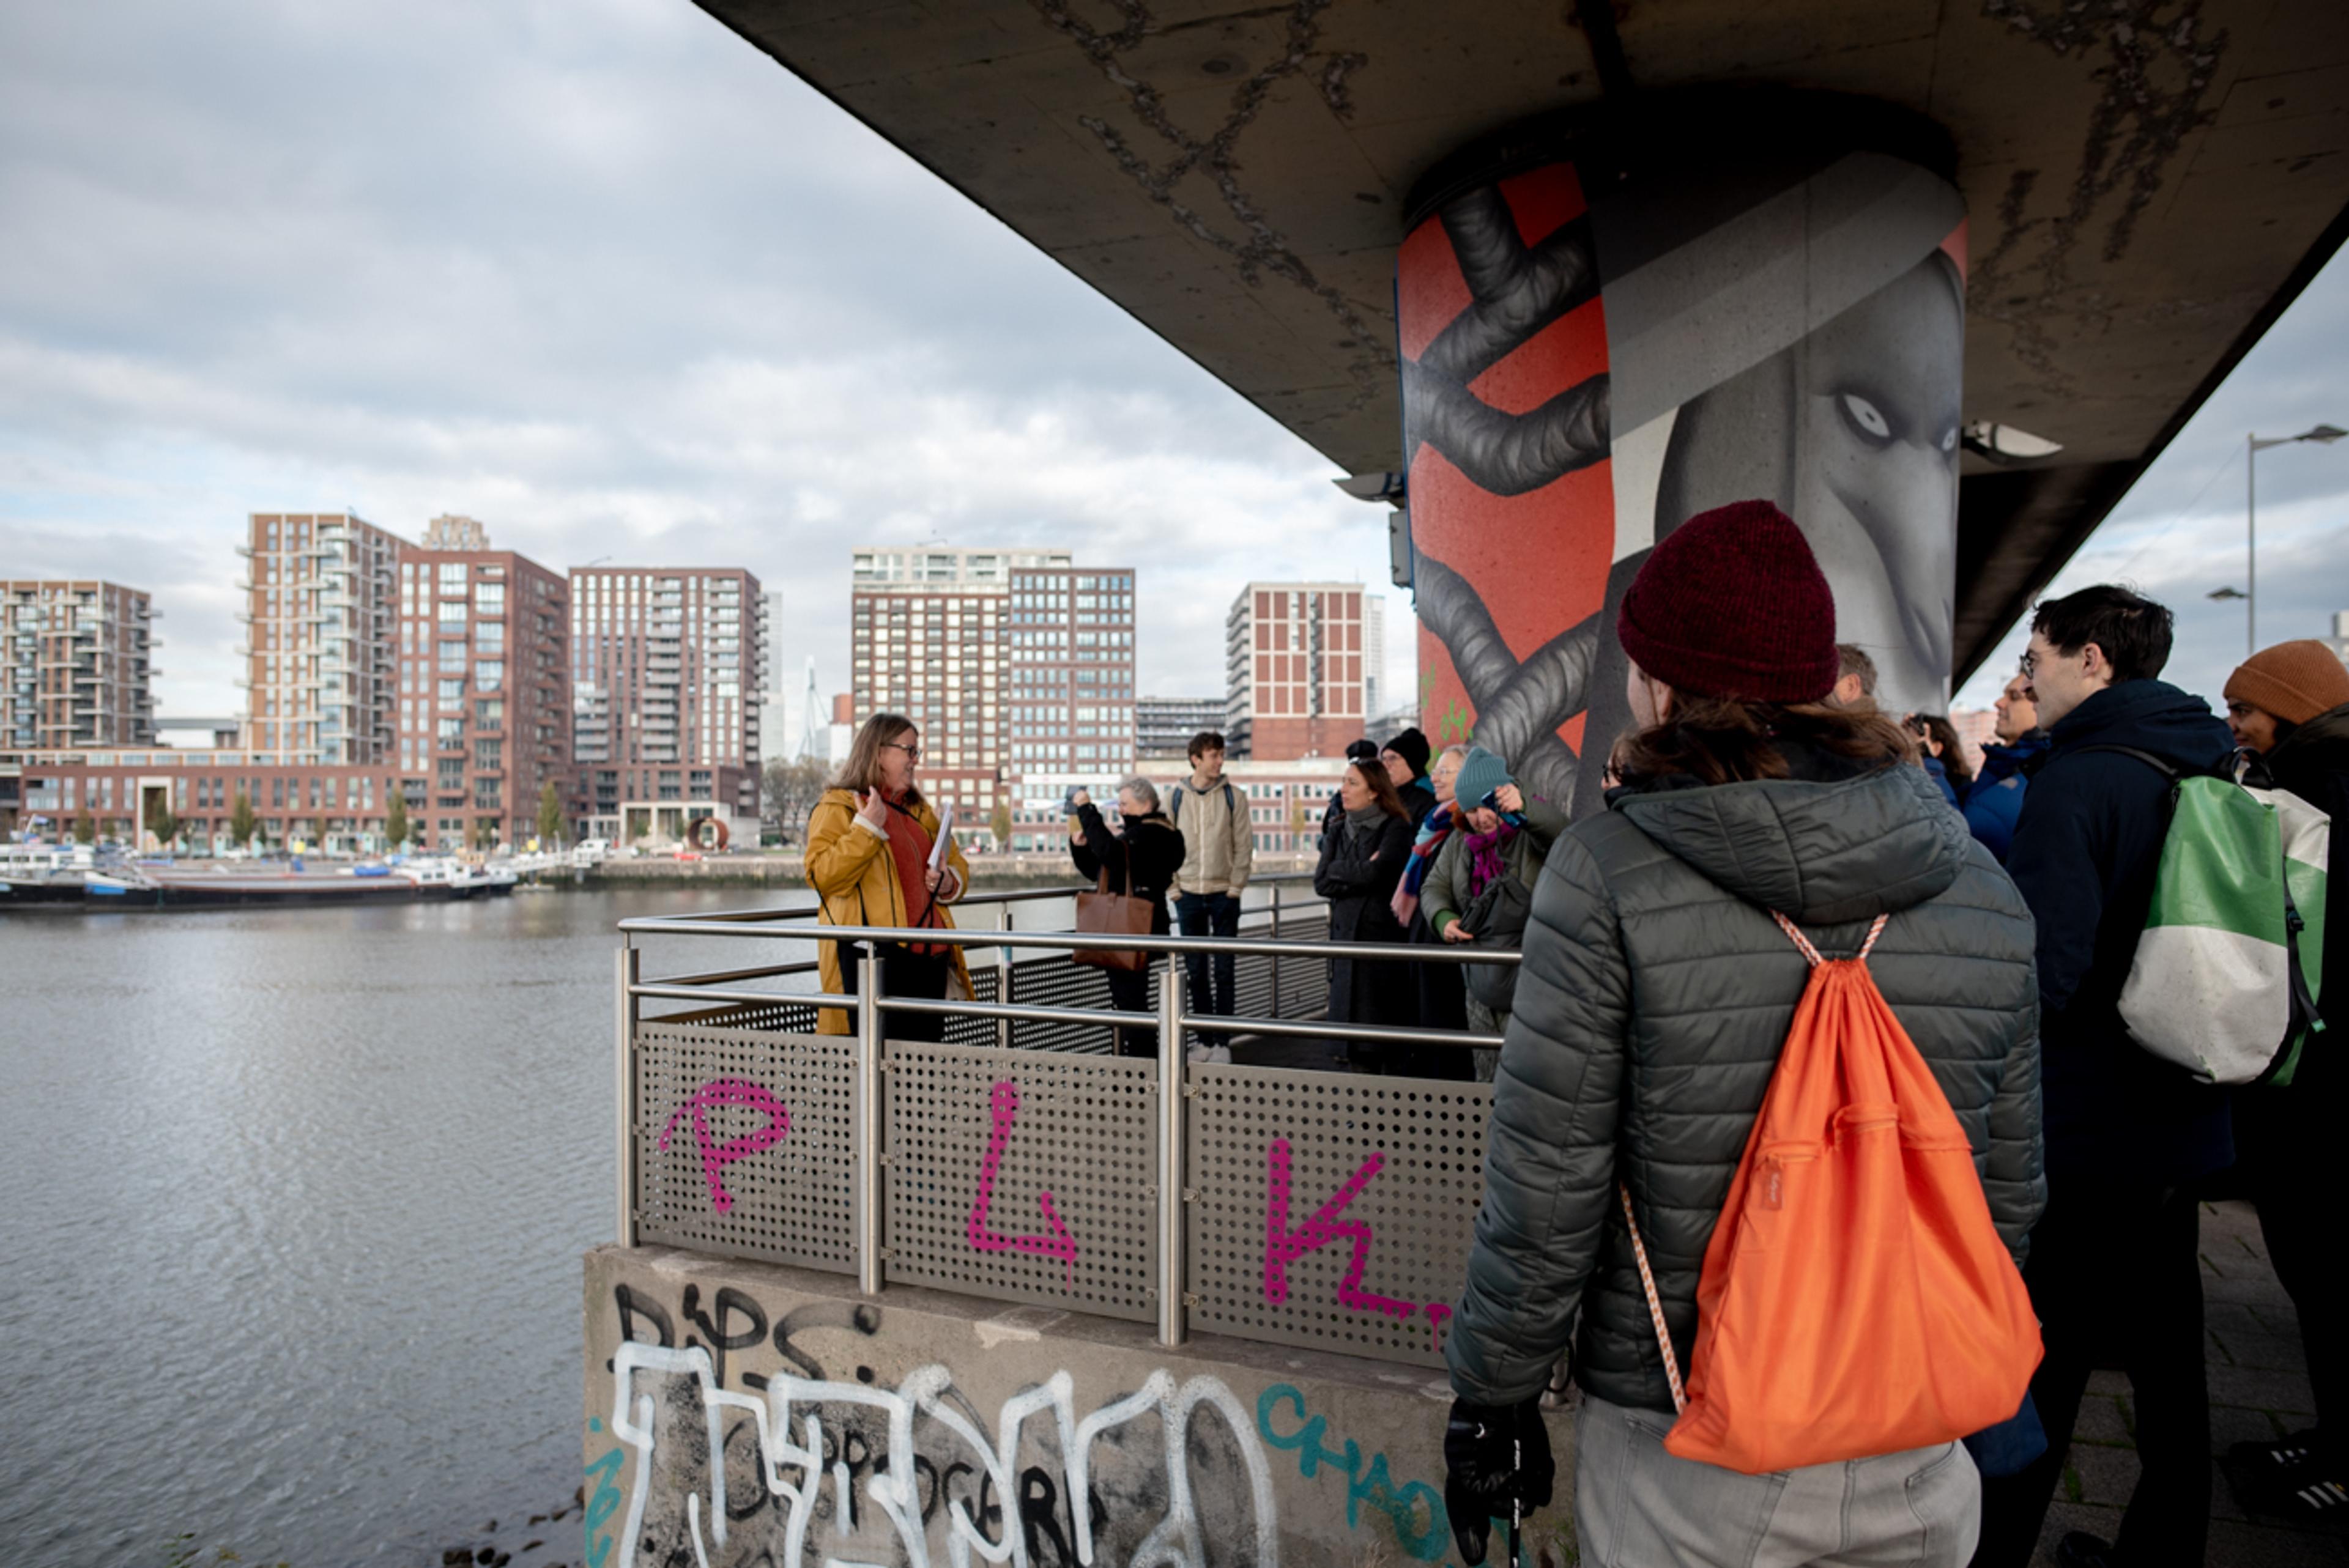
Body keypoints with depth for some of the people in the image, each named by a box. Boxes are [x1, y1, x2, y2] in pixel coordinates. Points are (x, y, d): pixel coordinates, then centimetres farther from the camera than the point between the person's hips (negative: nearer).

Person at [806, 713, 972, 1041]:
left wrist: (949, 882, 3)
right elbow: (820, 876, -13)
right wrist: (867, 828, -18)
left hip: (929, 955, 7)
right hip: (873, 959, -7)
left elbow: (957, 862, 26)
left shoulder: (918, 809, 20)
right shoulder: (838, 807, -1)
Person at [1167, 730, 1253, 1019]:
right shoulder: (1176, 797, 1)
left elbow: (1244, 846, -2)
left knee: (1224, 969, 3)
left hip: (1224, 894, -1)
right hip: (1188, 895, 1)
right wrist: (1173, 887, -3)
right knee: (1195, 970, 8)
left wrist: (1235, 887, -7)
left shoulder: (1234, 797, -2)